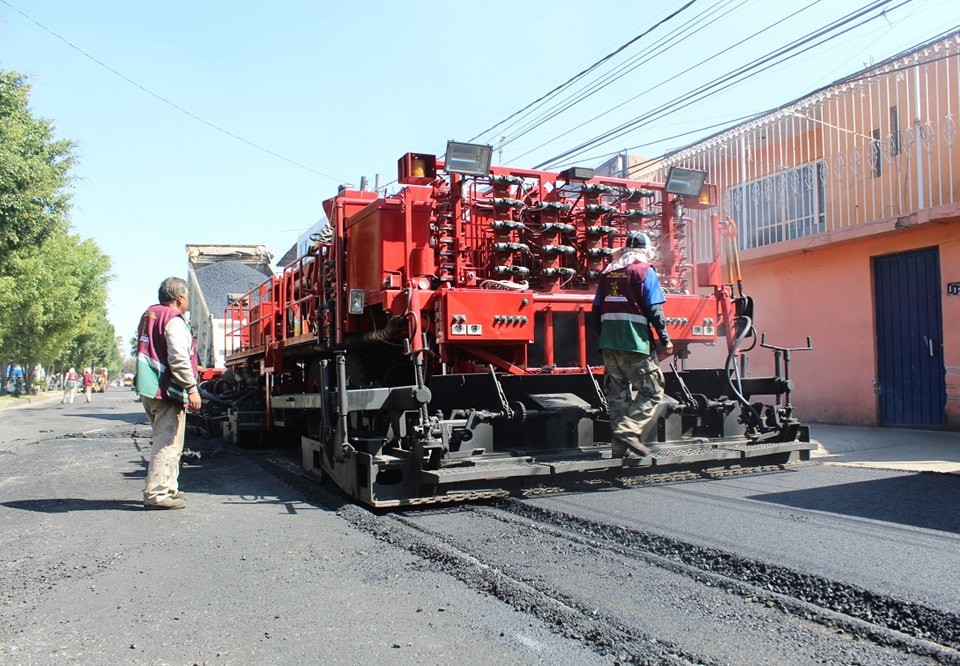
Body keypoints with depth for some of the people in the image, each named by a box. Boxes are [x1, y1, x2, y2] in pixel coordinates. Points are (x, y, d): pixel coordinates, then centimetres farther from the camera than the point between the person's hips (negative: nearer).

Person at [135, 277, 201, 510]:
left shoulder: (149, 316, 18)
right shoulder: (174, 320, -12)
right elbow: (179, 359, -20)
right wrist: (192, 388, -19)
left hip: (149, 390, 10)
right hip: (167, 391, -10)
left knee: (165, 441, 18)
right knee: (168, 443, -6)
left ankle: (168, 488, 26)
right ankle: (157, 494, -6)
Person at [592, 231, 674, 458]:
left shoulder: (608, 272, 16)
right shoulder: (645, 271, -1)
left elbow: (596, 310, 16)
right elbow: (654, 309, -8)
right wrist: (665, 340, -4)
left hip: (608, 343, 6)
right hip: (635, 343, -6)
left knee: (618, 395, 10)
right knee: (651, 391, 1)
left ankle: (620, 447, 10)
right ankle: (629, 432, -15)